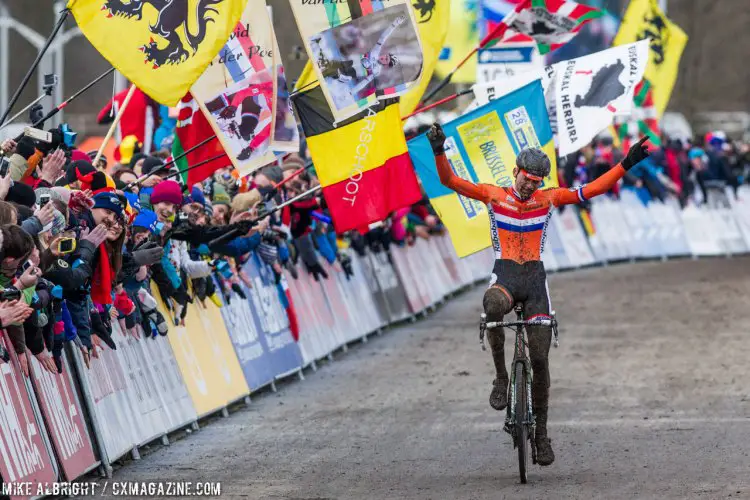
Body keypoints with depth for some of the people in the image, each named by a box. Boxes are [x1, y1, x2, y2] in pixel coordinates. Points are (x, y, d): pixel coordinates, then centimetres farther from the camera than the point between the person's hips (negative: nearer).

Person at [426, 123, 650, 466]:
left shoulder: (549, 198, 6)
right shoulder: (493, 195, 2)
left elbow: (592, 190, 5)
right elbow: (450, 180, -6)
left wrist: (626, 164, -2)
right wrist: (439, 152, -23)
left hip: (535, 277, 2)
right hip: (504, 273, -2)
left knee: (540, 357, -3)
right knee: (494, 306, -41)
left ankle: (541, 430, 10)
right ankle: (501, 378, -21)